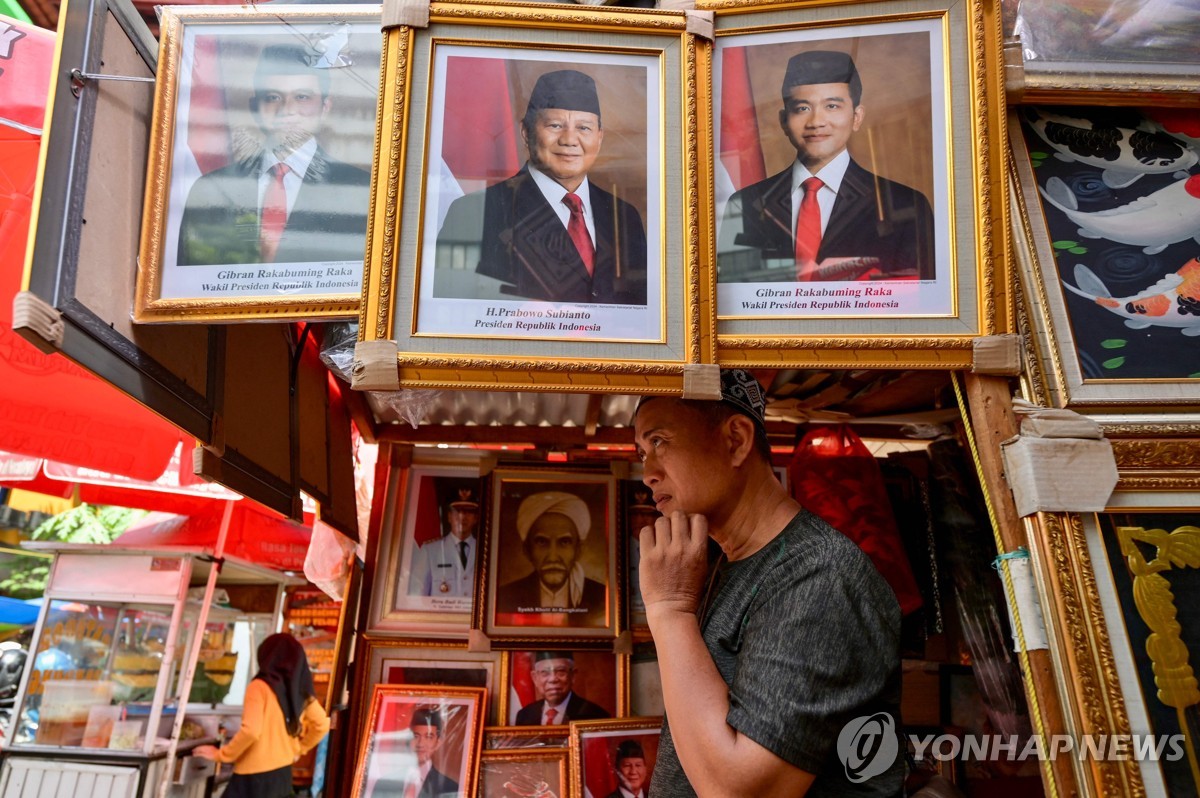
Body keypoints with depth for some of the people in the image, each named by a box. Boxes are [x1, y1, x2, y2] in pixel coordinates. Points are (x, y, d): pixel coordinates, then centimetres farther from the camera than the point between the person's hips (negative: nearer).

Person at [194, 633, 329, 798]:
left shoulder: (260, 687, -13)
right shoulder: (301, 691, 6)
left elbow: (251, 731, -23)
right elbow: (322, 724, 11)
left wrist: (220, 755, -10)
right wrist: (299, 749, 22)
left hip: (255, 774, -7)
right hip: (283, 772, 7)